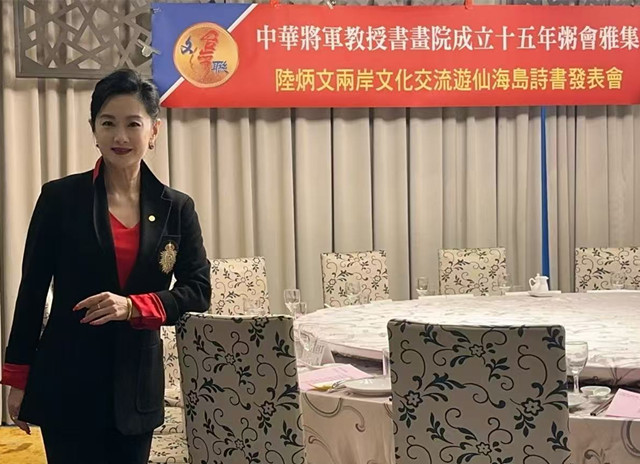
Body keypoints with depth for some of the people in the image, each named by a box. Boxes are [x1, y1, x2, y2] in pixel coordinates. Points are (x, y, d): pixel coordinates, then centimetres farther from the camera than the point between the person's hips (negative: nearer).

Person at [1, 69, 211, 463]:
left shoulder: (177, 208, 3)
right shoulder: (60, 197, -3)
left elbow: (198, 291, 0)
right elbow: (32, 290, 0)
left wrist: (132, 307, -16)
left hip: (138, 385, 3)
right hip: (68, 383, -2)